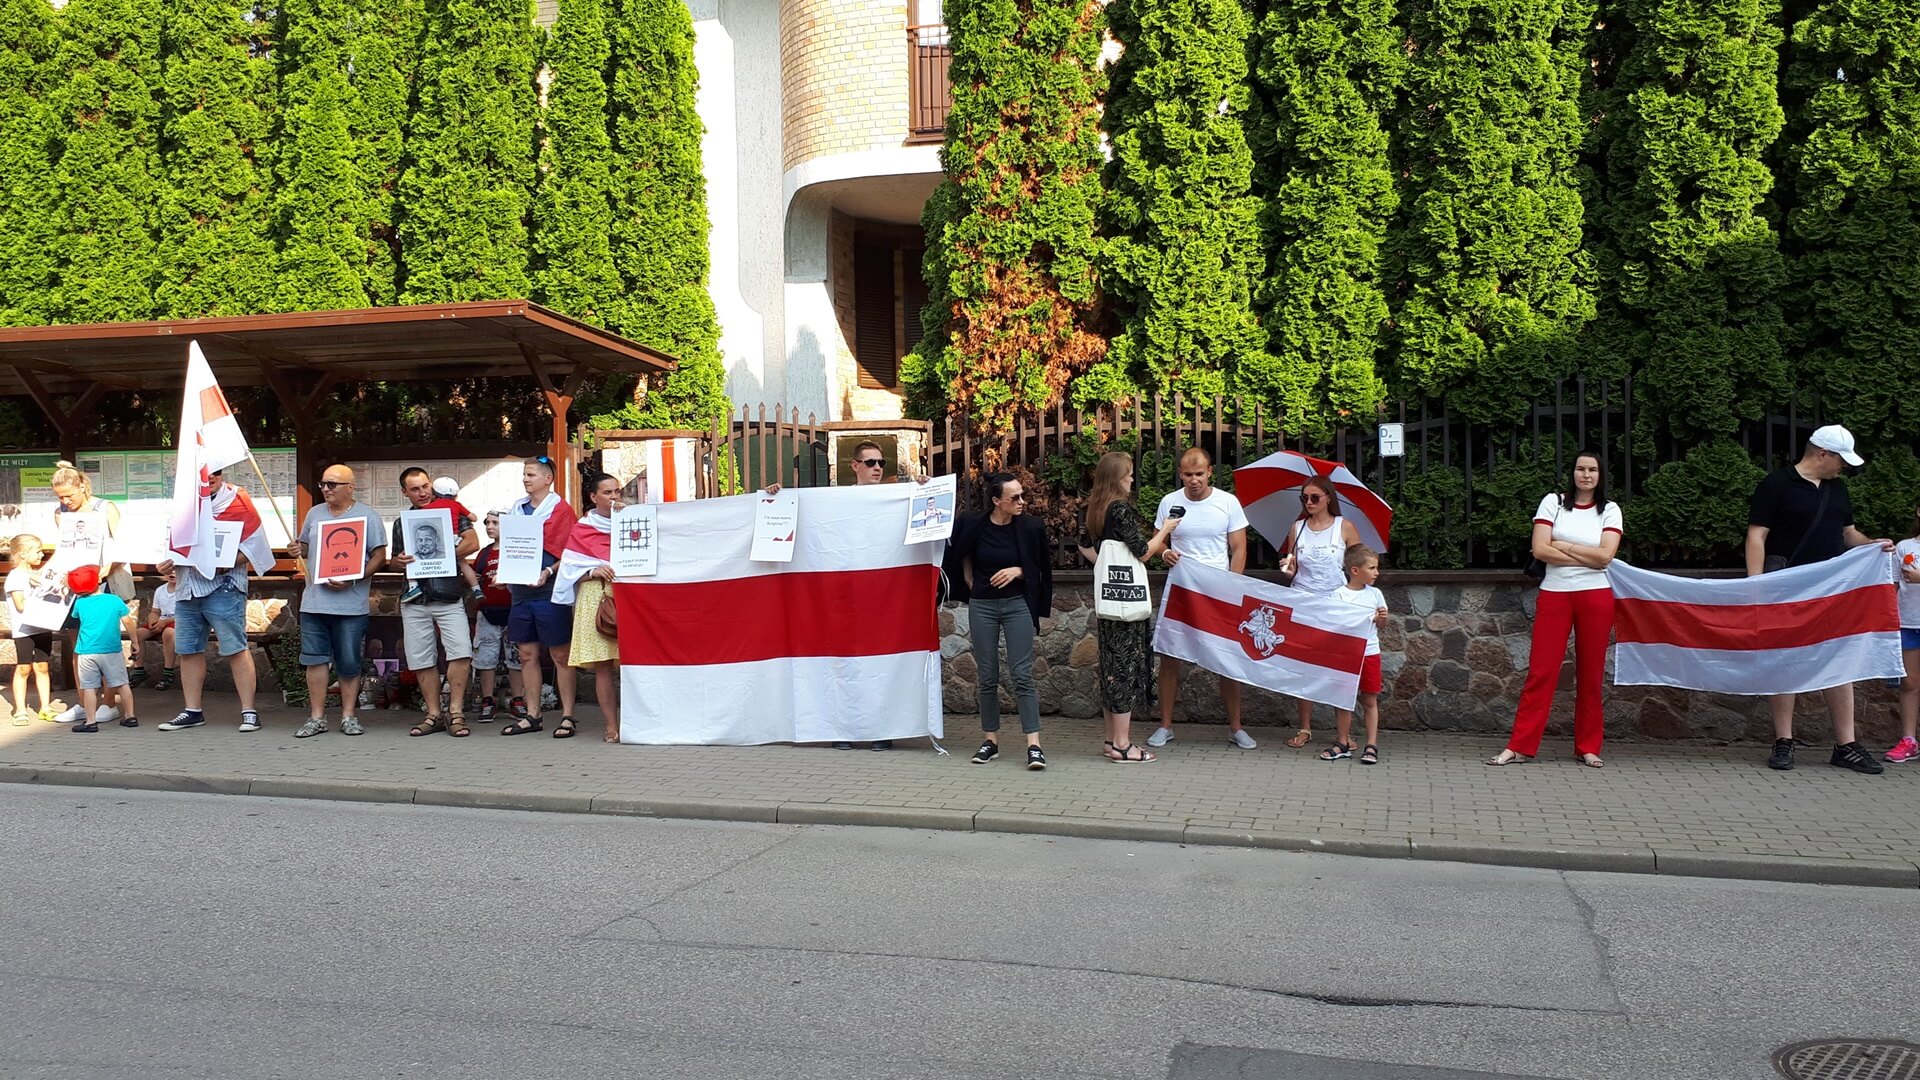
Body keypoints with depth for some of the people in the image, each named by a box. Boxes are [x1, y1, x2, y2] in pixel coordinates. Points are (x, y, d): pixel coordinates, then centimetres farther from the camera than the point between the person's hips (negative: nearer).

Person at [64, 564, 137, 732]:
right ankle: (130, 717, 12)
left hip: (87, 653, 0)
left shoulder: (80, 603, 0)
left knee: (89, 687, 3)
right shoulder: (114, 600, -2)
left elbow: (74, 617, 19)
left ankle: (91, 722, 3)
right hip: (112, 651, 0)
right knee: (122, 684, 8)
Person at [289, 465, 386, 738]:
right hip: (314, 600, 4)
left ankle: (349, 716, 12)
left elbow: (379, 556, -4)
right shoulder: (314, 514, 15)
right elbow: (305, 546, 26)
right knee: (315, 659, 3)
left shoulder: (367, 517, -1)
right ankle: (317, 717, 9)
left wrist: (352, 580, -16)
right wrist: (298, 550, 1)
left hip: (351, 603, -4)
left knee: (349, 663, 2)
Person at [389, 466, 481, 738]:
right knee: (421, 660, 4)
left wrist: (442, 557, -13)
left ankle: (455, 712, -8)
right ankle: (434, 714, 13)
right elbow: (394, 560, 20)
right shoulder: (401, 523, 16)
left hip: (449, 596, -4)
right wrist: (397, 561, -4)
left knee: (461, 651, -17)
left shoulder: (450, 510, 6)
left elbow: (472, 543, -4)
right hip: (415, 598, 4)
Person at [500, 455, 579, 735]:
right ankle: (532, 716, 17)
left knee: (560, 655, -1)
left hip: (549, 591, -6)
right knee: (527, 654, 10)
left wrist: (548, 572, -22)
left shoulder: (560, 510, -4)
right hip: (521, 591, 7)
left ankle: (567, 715, 4)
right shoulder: (517, 509, 14)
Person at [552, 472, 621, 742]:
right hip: (594, 596, 0)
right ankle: (612, 727, -1)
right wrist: (593, 572, -11)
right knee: (602, 666, -5)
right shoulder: (581, 529, 14)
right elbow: (571, 569, 6)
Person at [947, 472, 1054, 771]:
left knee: (1022, 675, -8)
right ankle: (991, 741, 19)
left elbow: (1041, 567, 6)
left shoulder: (1030, 528, -6)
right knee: (988, 678, 7)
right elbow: (962, 557, 15)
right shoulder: (973, 525, -5)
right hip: (982, 607, 1)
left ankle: (1034, 745, -8)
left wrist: (1018, 571, -10)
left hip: (1017, 605, -1)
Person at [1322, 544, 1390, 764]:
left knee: (1370, 700, 4)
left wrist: (1382, 618, -8)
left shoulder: (1375, 594, 4)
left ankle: (1371, 746, 8)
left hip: (1370, 652, 2)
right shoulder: (1339, 595, -6)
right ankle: (1343, 744, 17)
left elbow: (1381, 624, 14)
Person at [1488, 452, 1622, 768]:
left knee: (1591, 674, 5)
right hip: (1555, 595, -1)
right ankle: (1520, 747, -1)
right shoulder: (1553, 502, 3)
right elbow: (1540, 550, -8)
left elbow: (1605, 556, -7)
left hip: (1595, 597, 1)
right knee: (1541, 671, -3)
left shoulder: (1610, 511, 6)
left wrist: (1563, 546, -7)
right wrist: (1587, 558, -8)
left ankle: (1588, 748, 15)